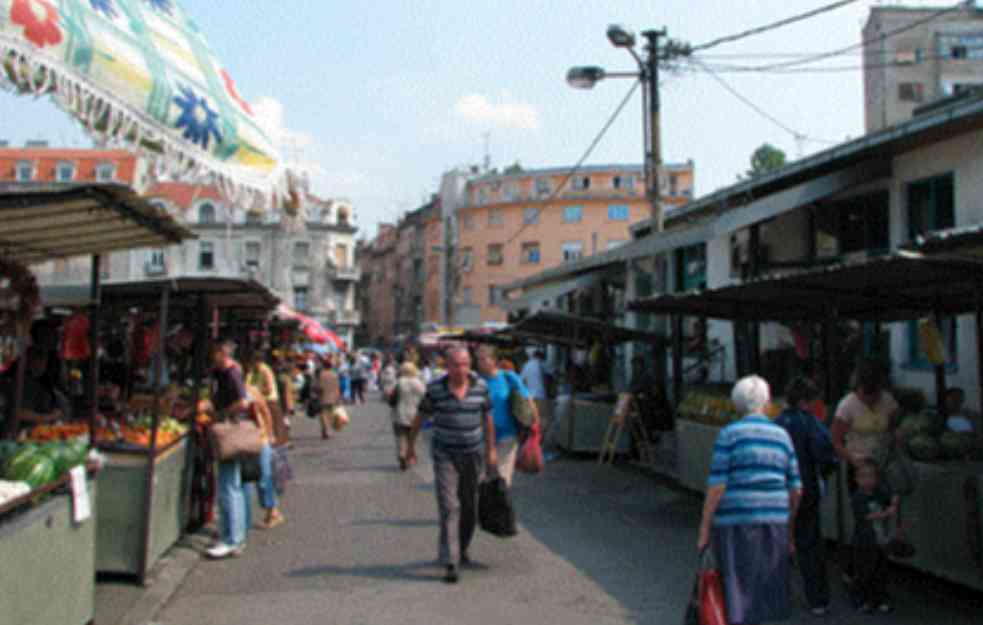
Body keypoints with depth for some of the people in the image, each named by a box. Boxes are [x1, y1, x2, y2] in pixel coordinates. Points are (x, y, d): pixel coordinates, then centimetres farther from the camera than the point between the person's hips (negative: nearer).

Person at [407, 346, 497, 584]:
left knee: (470, 507, 14)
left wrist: (491, 449, 9)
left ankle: (461, 549, 37)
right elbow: (420, 417, 2)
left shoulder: (480, 386, -5)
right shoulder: (435, 389, -12)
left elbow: (487, 417, 7)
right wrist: (411, 445, 10)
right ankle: (451, 564, -12)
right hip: (444, 455, -3)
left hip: (472, 455, 3)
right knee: (449, 507, -12)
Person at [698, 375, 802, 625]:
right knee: (765, 592, 15)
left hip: (736, 522, -4)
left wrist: (704, 528, -5)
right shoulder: (782, 435, 9)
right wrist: (789, 528, 20)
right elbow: (795, 489, 10)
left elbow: (716, 486, -10)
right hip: (774, 520, 4)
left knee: (737, 593, 2)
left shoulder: (729, 434, -5)